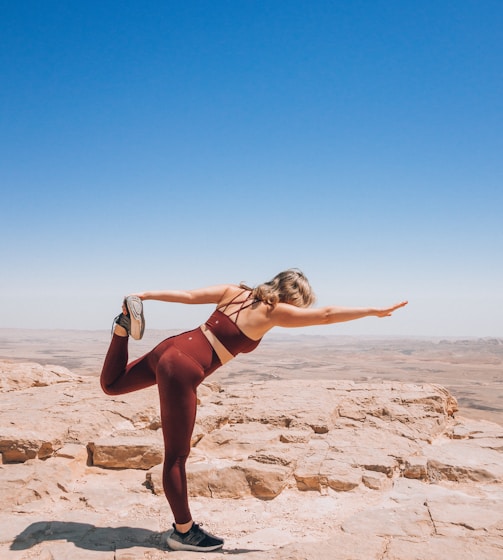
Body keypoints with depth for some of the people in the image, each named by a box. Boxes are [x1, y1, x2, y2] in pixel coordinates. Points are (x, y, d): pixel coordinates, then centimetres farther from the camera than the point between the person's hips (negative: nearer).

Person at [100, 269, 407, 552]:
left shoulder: (235, 291, 9)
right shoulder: (273, 311, -8)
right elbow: (327, 315, -6)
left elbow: (188, 295, 5)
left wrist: (146, 295, 7)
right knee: (176, 456, 4)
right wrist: (377, 311, 0)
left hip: (169, 348, 7)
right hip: (182, 370, -7)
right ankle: (183, 531, 17)